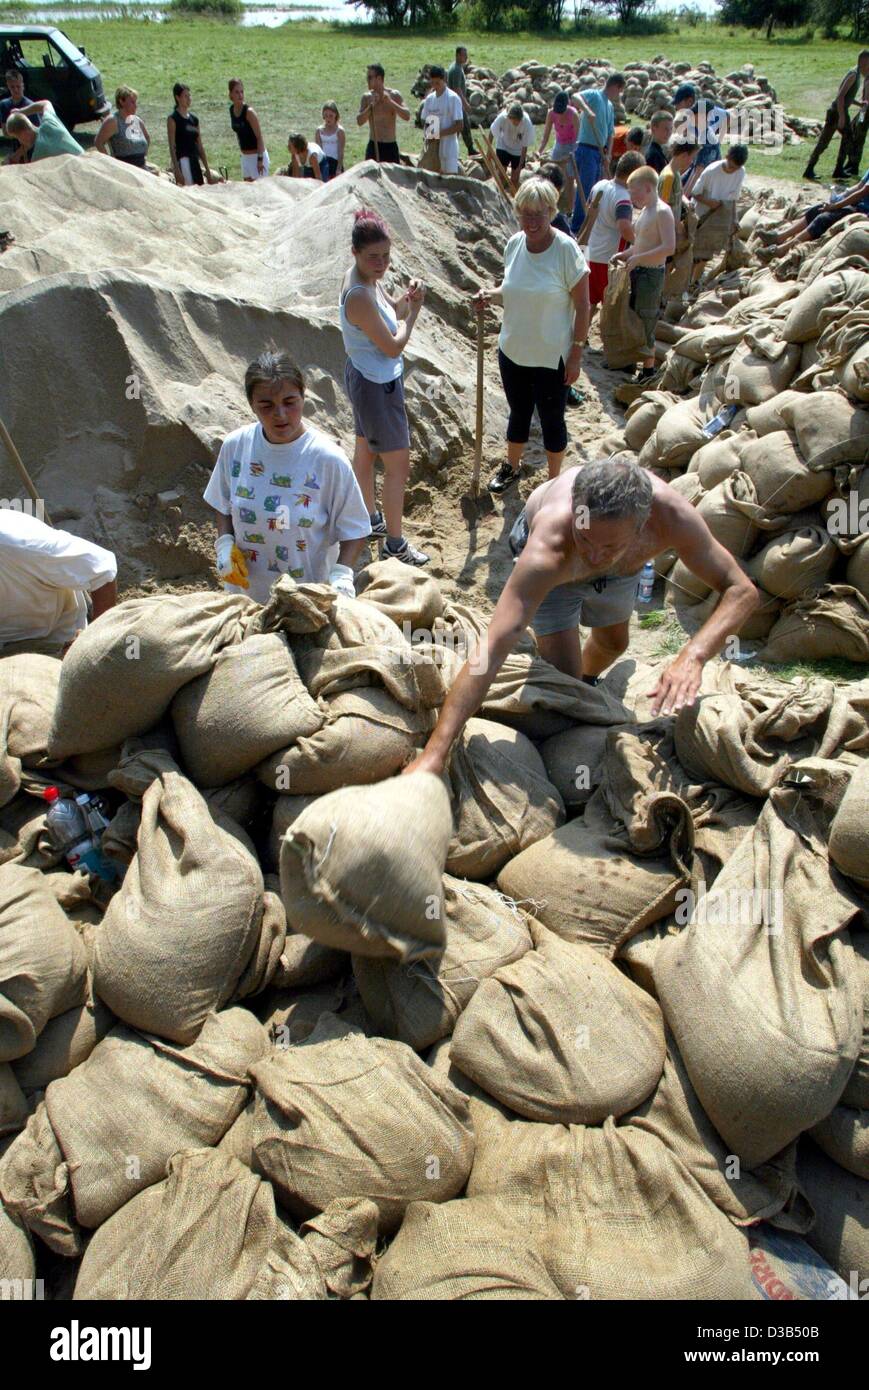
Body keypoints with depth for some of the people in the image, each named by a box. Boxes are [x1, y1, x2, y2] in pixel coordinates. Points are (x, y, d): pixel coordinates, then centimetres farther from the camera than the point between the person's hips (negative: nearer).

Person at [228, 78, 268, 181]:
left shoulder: (249, 111, -17)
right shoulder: (232, 110, 2)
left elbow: (259, 137, -17)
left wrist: (260, 159, -22)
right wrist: (242, 151, 15)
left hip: (257, 155, -7)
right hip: (245, 156, 7)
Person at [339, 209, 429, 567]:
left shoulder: (365, 277, -1)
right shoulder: (359, 295, -29)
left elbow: (392, 313, 14)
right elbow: (393, 347, -24)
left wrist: (407, 297, -6)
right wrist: (414, 310, -10)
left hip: (363, 377, 10)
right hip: (377, 386, -10)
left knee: (365, 450, 24)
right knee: (399, 465, 1)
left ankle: (371, 518, 44)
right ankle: (394, 542, 13)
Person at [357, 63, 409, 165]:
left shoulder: (394, 95, -1)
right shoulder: (367, 97, 3)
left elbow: (407, 116, -11)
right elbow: (359, 121, -6)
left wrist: (390, 102, -20)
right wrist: (371, 106, -19)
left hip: (391, 146, -1)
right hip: (373, 146, 1)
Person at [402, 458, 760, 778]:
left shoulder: (669, 513, -43)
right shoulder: (547, 548, -49)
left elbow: (742, 591, -34)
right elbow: (492, 650, -54)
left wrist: (693, 655, -54)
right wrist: (434, 753, -59)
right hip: (553, 570, -3)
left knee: (613, 642, 24)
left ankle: (587, 682, 60)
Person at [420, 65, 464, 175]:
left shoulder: (453, 98, -7)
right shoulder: (429, 98, 10)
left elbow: (459, 125, -11)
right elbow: (425, 122, 16)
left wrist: (440, 133, -19)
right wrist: (428, 134, -6)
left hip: (448, 145, -6)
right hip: (432, 146, 6)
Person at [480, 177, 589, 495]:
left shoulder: (566, 249, -18)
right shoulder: (514, 244, -2)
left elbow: (582, 306, -13)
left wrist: (576, 355, -14)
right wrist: (490, 295, -6)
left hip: (552, 358, -5)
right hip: (513, 350, 5)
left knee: (551, 420, 11)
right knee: (518, 413, 23)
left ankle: (554, 481, 31)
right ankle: (512, 467, 45)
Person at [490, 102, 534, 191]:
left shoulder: (527, 122, -33)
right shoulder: (502, 118, -32)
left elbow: (525, 146, -23)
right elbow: (492, 132, -12)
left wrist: (520, 166, -22)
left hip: (518, 150, 0)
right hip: (503, 146, 0)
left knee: (514, 179, 3)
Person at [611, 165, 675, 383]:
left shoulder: (662, 212, -17)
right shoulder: (645, 210, 11)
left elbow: (669, 247, -26)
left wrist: (638, 258, -24)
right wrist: (625, 254, 6)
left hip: (651, 274, -9)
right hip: (638, 271, 9)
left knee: (645, 324, -2)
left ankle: (648, 370, 9)